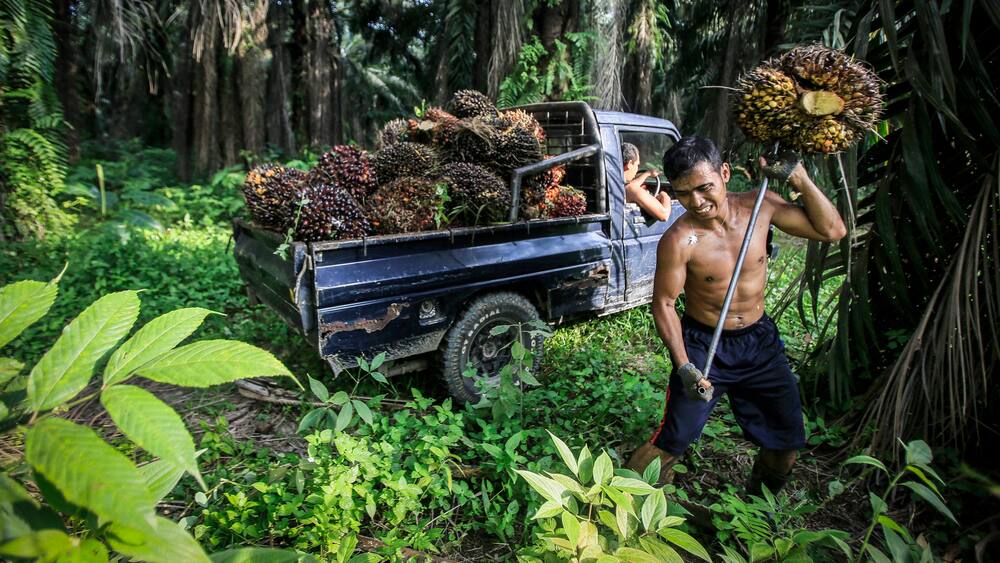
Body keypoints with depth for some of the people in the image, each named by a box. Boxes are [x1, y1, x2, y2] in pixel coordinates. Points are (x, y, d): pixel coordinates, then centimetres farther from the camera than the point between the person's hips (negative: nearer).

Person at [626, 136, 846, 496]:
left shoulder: (760, 206, -10)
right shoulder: (678, 241, -23)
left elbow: (832, 230, -4)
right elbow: (664, 304, -16)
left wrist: (798, 177, -13)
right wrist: (683, 366, -23)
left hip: (759, 339, 5)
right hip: (703, 345, -5)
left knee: (787, 441, 16)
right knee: (671, 442, -7)